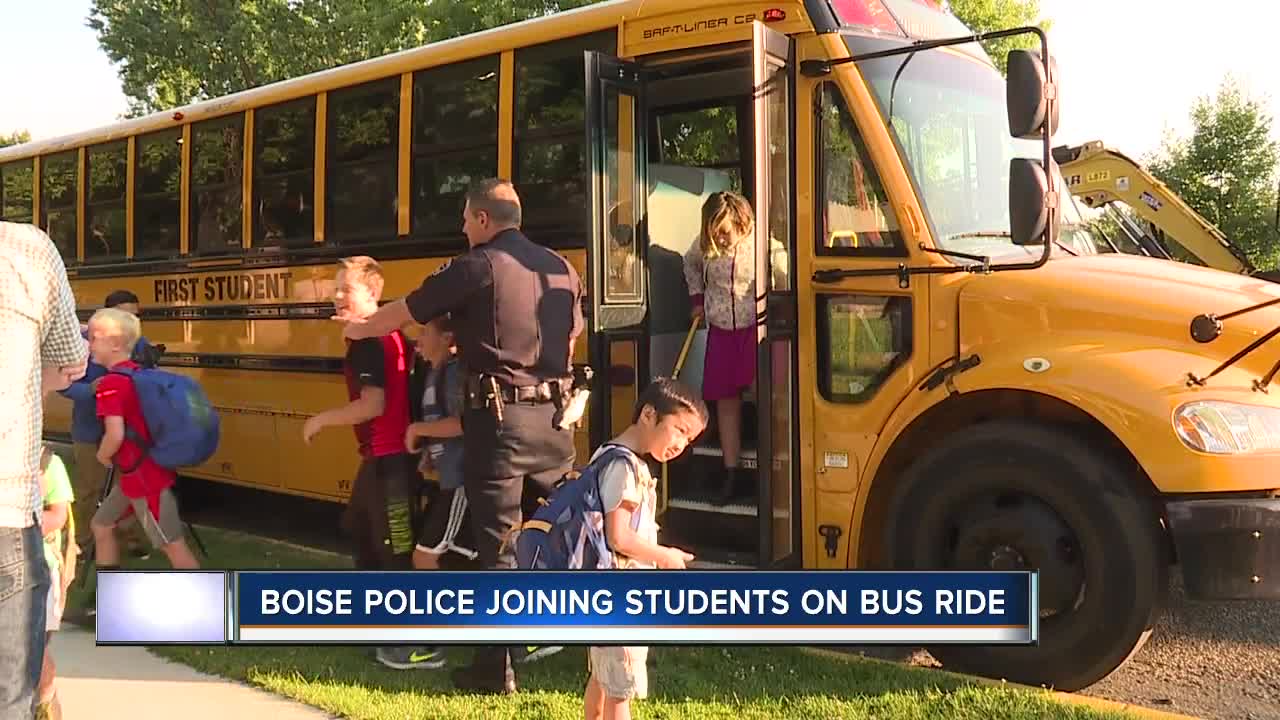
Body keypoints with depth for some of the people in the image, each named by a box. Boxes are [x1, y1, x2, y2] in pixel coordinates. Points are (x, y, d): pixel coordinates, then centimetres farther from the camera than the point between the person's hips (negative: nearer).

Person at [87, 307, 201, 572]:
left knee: (172, 544, -4)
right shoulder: (140, 372, 7)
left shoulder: (111, 383, -19)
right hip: (134, 474, 10)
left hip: (144, 477, -10)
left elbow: (115, 435, -26)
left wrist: (103, 456, -10)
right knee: (101, 525, 22)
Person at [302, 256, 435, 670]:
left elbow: (373, 405, -24)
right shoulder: (391, 333, 13)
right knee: (358, 528, 26)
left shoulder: (367, 342, -17)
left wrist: (322, 419, -12)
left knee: (397, 549, -5)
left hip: (389, 459, -11)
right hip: (383, 455, 11)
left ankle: (422, 644, 2)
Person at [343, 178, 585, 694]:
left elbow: (403, 313, 3)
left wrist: (358, 329, 23)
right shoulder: (561, 269, 12)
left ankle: (496, 669, 3)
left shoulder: (476, 267, -6)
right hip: (555, 418, 6)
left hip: (499, 419, -6)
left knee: (499, 545, -2)